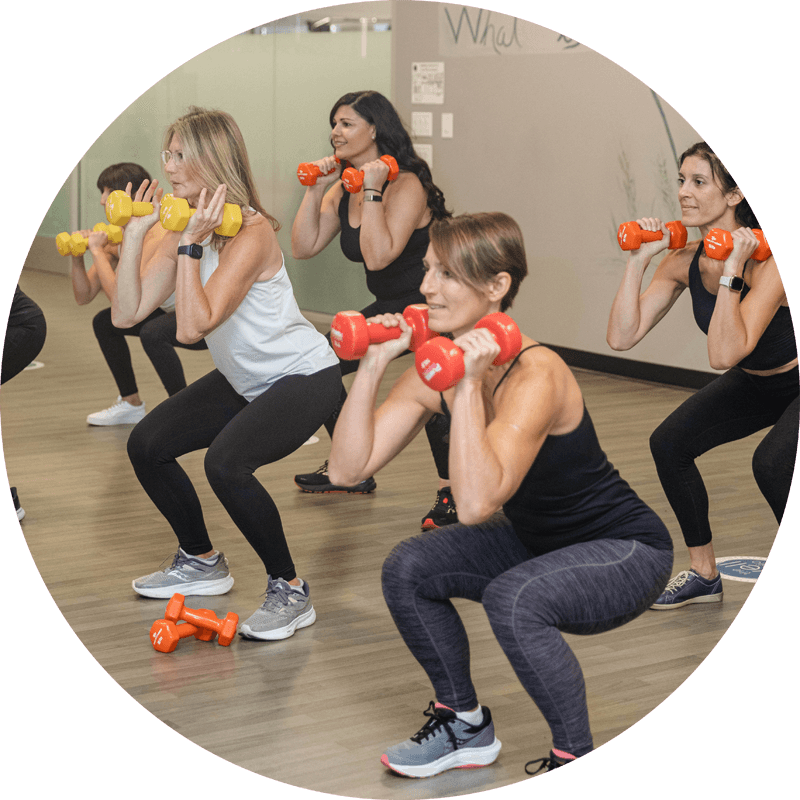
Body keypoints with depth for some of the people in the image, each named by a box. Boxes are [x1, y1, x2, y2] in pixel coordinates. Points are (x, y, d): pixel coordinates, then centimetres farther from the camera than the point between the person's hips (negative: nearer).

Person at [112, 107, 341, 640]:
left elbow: (194, 326, -34)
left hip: (304, 377, -9)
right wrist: (135, 233, -14)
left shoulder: (251, 233, -26)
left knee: (226, 462, -30)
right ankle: (203, 563, 25)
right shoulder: (182, 227, -1)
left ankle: (290, 592, -13)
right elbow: (127, 313, -9)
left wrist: (191, 245, -33)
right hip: (244, 381, 9)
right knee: (146, 445, 6)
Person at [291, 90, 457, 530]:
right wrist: (316, 189, -6)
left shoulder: (406, 184, -20)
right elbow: (303, 247, -1)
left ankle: (452, 492, -30)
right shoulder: (343, 188, 5)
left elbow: (378, 256, -32)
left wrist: (372, 191, -28)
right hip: (391, 308, 10)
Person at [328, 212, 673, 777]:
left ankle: (578, 759, -10)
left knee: (512, 598, -33)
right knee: (408, 569, -6)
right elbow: (348, 468, -12)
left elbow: (476, 505, -41)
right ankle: (466, 725, 15)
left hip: (627, 551, -8)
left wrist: (467, 384, -40)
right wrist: (373, 364, -19)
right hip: (538, 541, 8)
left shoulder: (536, 375, -31)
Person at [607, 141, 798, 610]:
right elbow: (623, 336, -17)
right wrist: (638, 262, -21)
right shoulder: (684, 261, -12)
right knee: (670, 444, -4)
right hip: (754, 383, 7)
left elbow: (725, 354, -42)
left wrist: (730, 272, -43)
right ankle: (704, 574, 13)